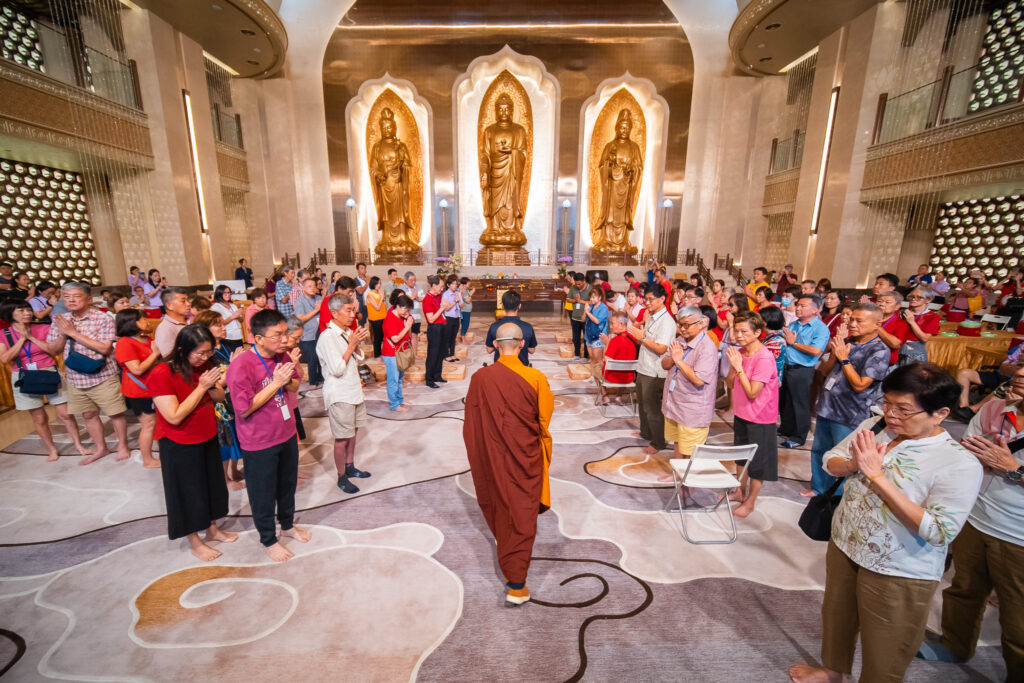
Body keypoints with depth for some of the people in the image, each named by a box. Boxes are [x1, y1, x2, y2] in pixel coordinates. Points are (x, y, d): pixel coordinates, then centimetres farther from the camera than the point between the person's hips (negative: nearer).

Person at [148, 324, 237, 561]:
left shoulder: (201, 365, -4)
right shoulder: (161, 374, -23)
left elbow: (220, 398, 1)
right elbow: (175, 417, -26)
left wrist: (215, 385, -21)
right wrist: (202, 387, -30)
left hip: (208, 438, 6)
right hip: (180, 446, -6)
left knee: (211, 485, 20)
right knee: (188, 493, 11)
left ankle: (212, 529, 41)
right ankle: (195, 543, 32)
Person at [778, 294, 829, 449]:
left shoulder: (821, 328, -10)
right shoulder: (793, 325, 11)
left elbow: (816, 351, -24)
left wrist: (793, 343, -14)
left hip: (802, 371, -7)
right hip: (786, 367, 7)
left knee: (800, 404, 4)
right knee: (785, 401, 18)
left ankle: (799, 437, 18)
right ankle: (785, 430, 36)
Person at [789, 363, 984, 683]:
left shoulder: (960, 464, -21)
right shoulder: (874, 426, -7)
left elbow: (939, 532, -26)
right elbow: (831, 461, 0)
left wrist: (877, 476, -31)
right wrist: (854, 465, -22)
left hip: (898, 575, -5)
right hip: (843, 548, 5)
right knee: (836, 618, 29)